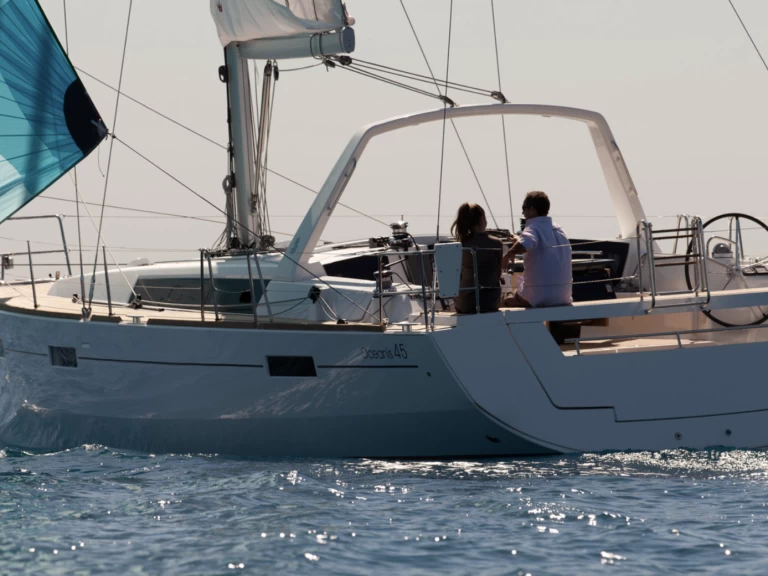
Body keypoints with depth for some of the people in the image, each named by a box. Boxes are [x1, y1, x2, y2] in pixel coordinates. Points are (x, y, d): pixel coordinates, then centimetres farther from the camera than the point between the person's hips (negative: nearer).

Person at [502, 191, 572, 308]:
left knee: (507, 302, 16)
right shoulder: (558, 230, 13)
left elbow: (524, 245, -37)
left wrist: (510, 253, -19)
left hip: (540, 297, -7)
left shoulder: (533, 229, -13)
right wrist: (519, 240, 36)